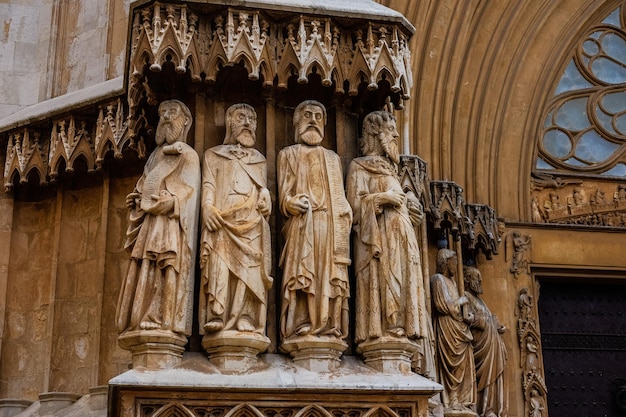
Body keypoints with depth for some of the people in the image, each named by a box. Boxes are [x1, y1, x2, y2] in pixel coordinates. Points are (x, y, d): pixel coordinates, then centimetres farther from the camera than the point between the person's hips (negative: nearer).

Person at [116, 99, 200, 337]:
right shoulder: (156, 155, 26)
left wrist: (167, 201, -17)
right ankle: (144, 320, -4)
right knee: (146, 272, -1)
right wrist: (138, 199, 3)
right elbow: (143, 187, 23)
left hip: (171, 223, -7)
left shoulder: (188, 155, 6)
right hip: (149, 223, 7)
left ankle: (166, 321, -20)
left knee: (167, 271, -15)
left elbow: (187, 189, -5)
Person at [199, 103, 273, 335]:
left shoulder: (260, 159, 28)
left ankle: (246, 319, -15)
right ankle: (216, 317, -22)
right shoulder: (214, 154, 21)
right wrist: (208, 207, -11)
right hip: (222, 220, -2)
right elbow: (208, 185, 8)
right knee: (220, 266, -17)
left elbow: (263, 188, 21)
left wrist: (265, 198, -4)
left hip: (252, 223, 2)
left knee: (249, 268, -11)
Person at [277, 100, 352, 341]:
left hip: (332, 227, 3)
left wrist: (346, 217, 1)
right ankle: (302, 327, -18)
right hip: (302, 226, -3)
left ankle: (330, 327, -9)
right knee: (303, 273, -14)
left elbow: (340, 197, 20)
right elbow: (284, 194, 6)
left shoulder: (333, 158, 27)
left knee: (331, 276, -6)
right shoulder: (289, 154, 17)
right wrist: (293, 203, -16)